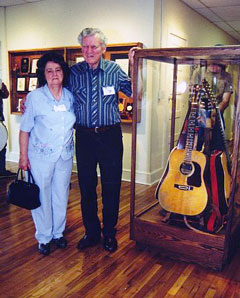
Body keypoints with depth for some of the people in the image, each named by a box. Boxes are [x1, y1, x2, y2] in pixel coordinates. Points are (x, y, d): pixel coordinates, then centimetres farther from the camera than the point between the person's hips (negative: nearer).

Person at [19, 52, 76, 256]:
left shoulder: (70, 96, 2)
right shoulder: (34, 97, -9)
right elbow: (25, 129, -6)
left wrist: (72, 147, 6)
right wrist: (23, 156, -7)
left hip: (65, 155, 4)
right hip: (41, 155, -3)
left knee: (61, 195, 14)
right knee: (42, 196, 7)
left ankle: (58, 233, 34)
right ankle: (44, 237, 26)